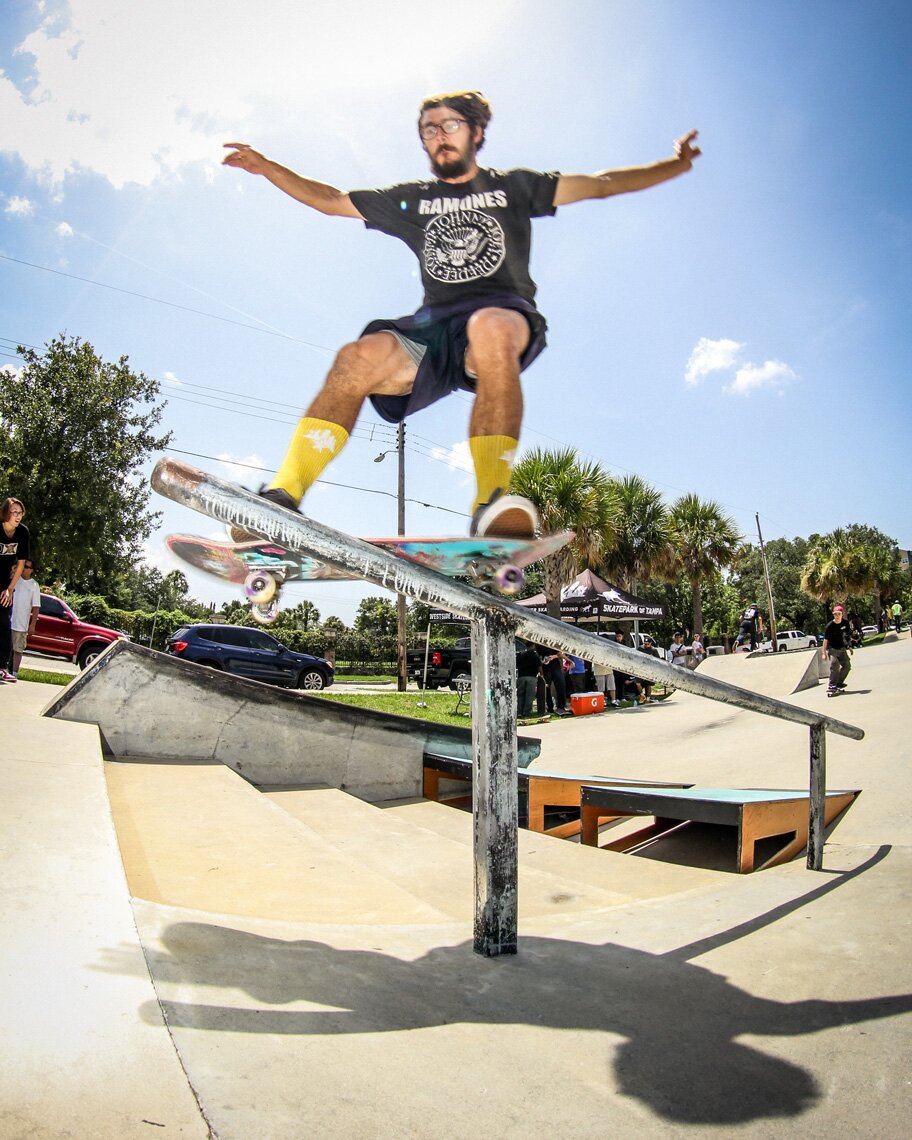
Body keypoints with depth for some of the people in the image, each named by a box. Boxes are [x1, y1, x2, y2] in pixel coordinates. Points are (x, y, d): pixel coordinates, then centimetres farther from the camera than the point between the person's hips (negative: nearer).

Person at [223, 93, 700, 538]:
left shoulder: (513, 187, 22)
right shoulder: (412, 199, 27)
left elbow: (600, 183, 18)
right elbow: (330, 200, 30)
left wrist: (675, 164, 9)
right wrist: (266, 167, 22)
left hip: (505, 315, -2)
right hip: (433, 327, 2)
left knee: (490, 328, -41)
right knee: (362, 355, -30)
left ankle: (494, 502, -45)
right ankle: (284, 493, -38)